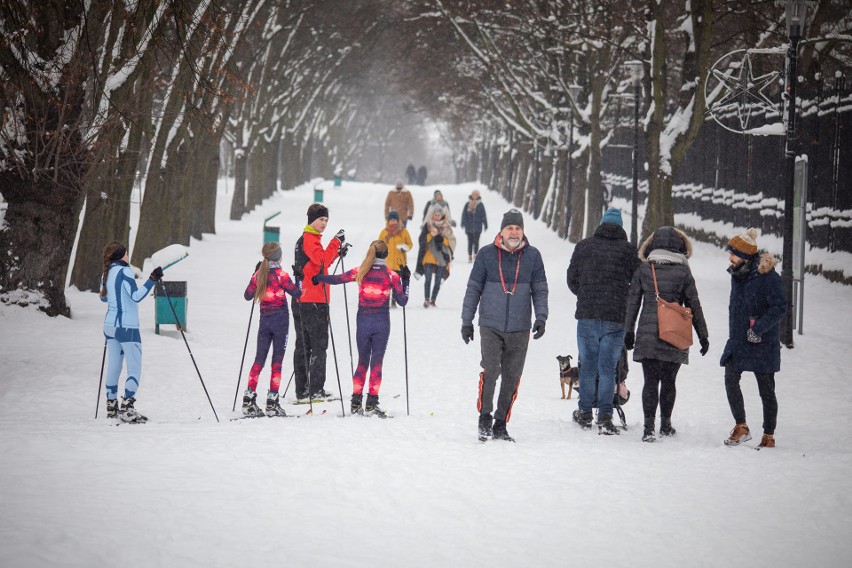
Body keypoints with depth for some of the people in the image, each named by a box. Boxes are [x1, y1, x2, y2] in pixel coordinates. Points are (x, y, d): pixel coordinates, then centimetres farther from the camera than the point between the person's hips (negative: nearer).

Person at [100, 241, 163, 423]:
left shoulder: (107, 273, 10)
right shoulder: (124, 271, -13)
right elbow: (136, 296, -21)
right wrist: (152, 280, -24)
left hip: (110, 324, 8)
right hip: (127, 327, -8)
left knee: (114, 366, 14)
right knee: (135, 368, -7)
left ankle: (111, 407, 18)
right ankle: (127, 409, -16)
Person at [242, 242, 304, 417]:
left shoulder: (259, 274, 4)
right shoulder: (280, 274, -10)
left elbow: (247, 295, 13)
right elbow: (296, 293, -10)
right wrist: (299, 278, 7)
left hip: (264, 319, 4)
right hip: (280, 318, -4)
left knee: (259, 359, 8)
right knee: (277, 361, -1)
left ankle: (249, 400, 0)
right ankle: (272, 402, -4)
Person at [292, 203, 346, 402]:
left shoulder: (307, 238, 20)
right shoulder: (309, 239, -12)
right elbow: (322, 260, -27)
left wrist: (336, 253, 13)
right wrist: (336, 242, -23)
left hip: (302, 301, 10)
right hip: (313, 301, -10)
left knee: (303, 345, 10)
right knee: (319, 344, -8)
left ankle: (302, 389, 13)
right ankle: (316, 389, -9)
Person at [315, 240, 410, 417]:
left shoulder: (360, 272, -1)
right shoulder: (392, 275, -3)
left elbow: (336, 279, 1)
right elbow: (402, 301, 3)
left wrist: (316, 277, 17)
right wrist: (405, 280, 16)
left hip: (363, 321, 2)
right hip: (382, 321, -2)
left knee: (362, 361, 13)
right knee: (376, 362, 1)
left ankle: (356, 402, 8)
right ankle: (371, 403, -5)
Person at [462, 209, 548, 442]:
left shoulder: (532, 255, 4)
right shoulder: (487, 254, 1)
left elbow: (540, 289, 9)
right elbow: (473, 288, 7)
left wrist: (541, 317, -5)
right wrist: (466, 321, 6)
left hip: (519, 328, 2)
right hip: (490, 326, -2)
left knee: (512, 378, 4)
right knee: (490, 370, -16)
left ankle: (500, 425, 14)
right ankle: (485, 417, 0)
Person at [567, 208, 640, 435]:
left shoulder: (583, 247, 5)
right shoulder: (628, 250, 0)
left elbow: (572, 280, 10)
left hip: (587, 315, 1)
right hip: (616, 317, -1)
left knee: (587, 366, 12)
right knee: (608, 367, 1)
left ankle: (585, 414, 19)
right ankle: (605, 418, -4)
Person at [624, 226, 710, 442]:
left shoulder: (644, 269, 2)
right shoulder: (683, 271, -2)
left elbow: (632, 301, 5)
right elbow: (694, 305, 2)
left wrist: (629, 330, 13)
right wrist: (702, 335, 9)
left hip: (647, 334, 0)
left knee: (651, 380, -1)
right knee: (668, 381, 13)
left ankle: (649, 426, -13)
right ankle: (665, 425, 24)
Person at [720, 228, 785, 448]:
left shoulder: (767, 276, -16)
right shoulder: (737, 274, 7)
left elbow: (779, 307, -18)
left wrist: (759, 327, -27)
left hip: (762, 343, -6)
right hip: (737, 340, 6)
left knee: (766, 389, 3)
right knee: (730, 381, -7)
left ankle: (769, 436, 13)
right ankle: (741, 427, 7)